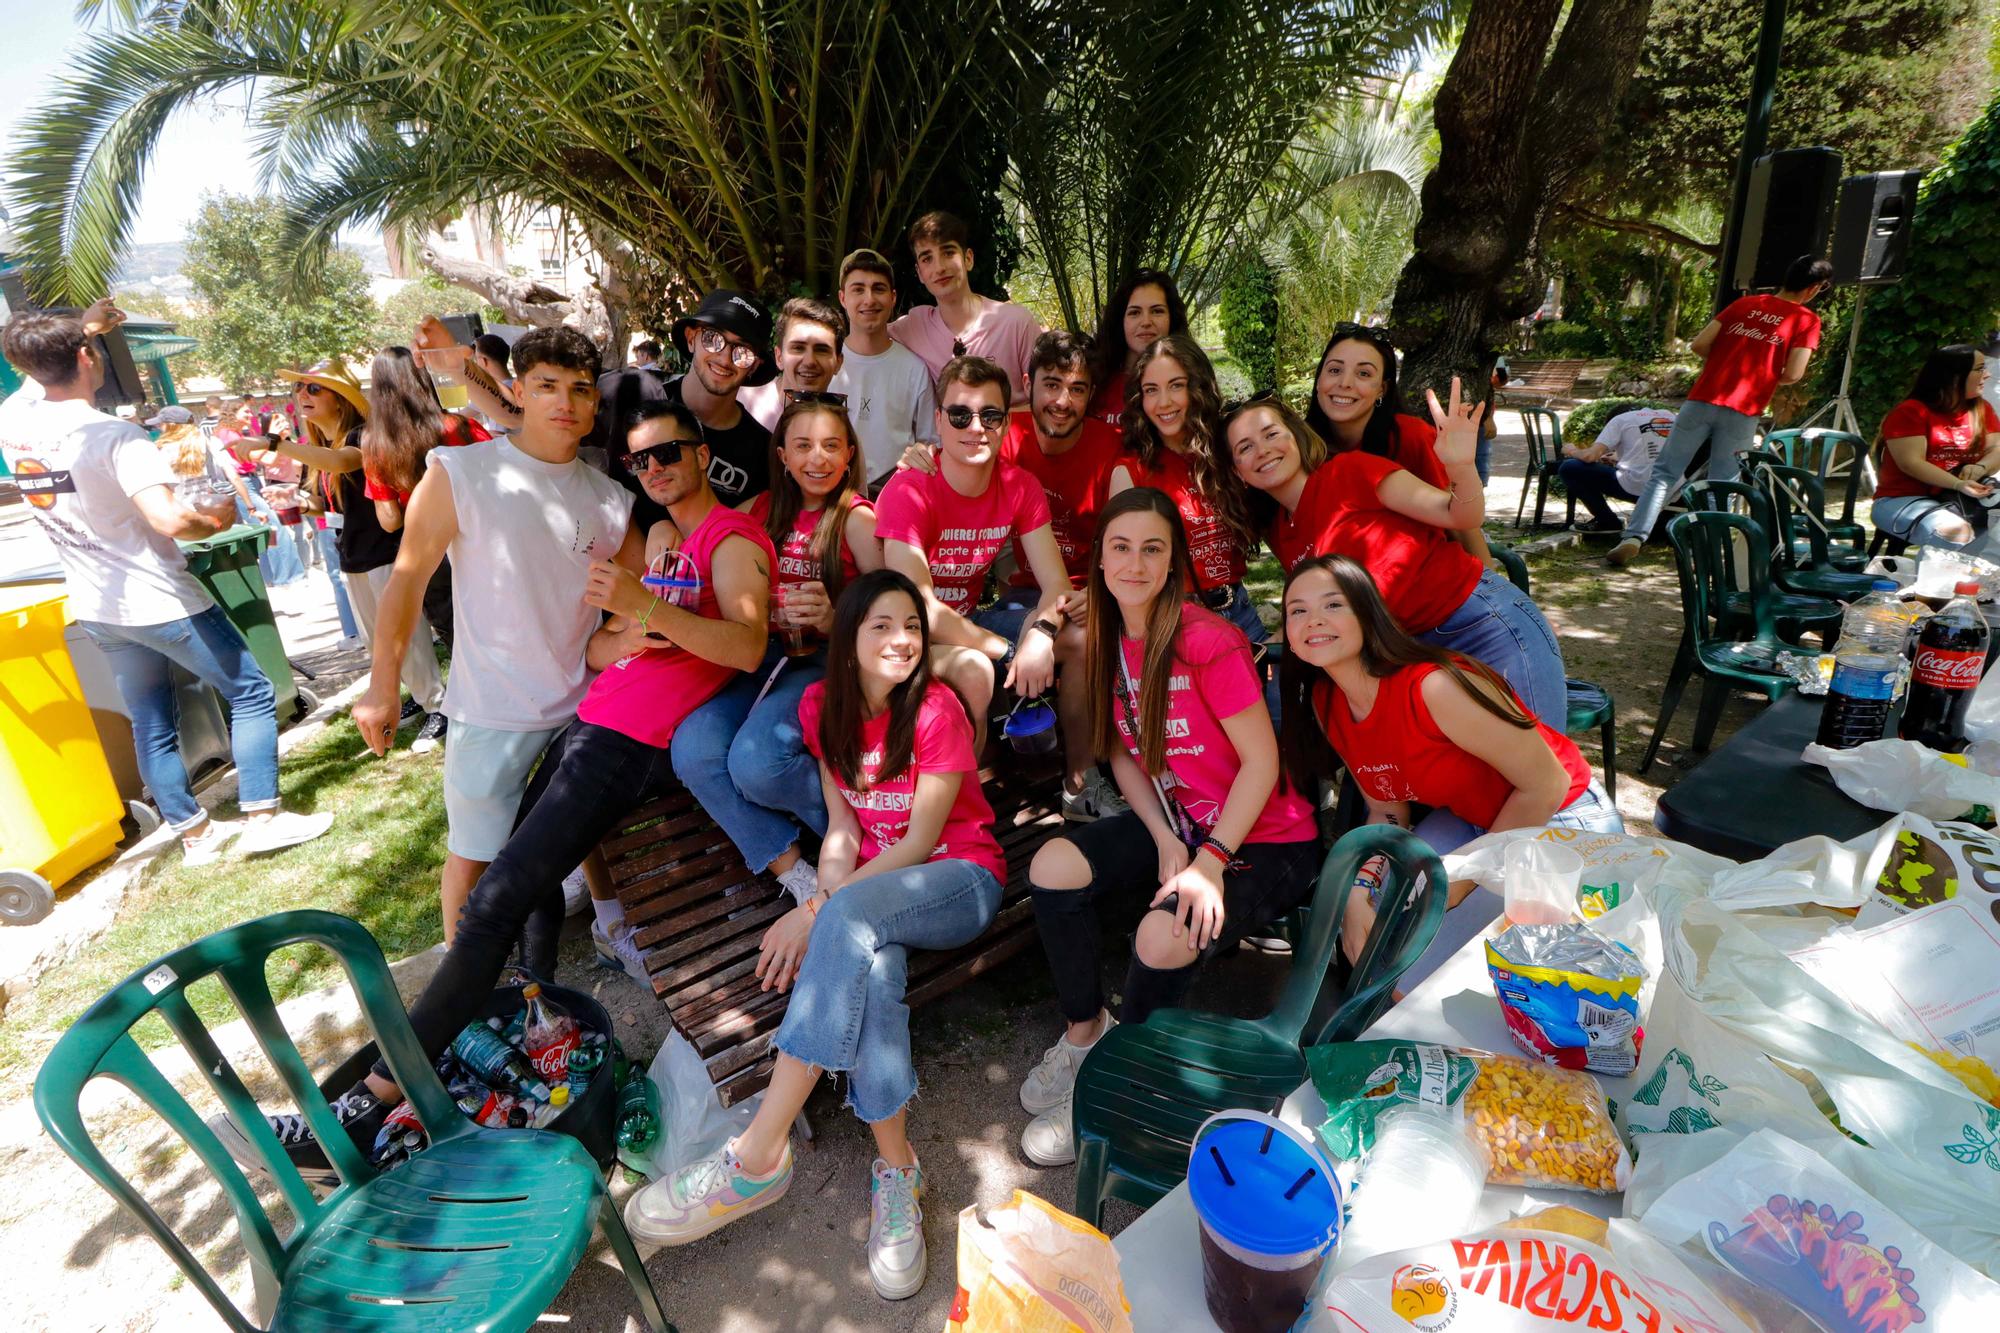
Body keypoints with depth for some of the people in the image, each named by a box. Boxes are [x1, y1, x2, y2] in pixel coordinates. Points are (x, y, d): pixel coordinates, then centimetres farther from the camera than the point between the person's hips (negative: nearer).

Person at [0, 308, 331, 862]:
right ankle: (262, 817, 2)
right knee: (251, 693, 4)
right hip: (160, 602, -7)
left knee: (151, 724, 14)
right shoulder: (113, 435, -20)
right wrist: (219, 518, -13)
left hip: (97, 609, 8)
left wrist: (74, 328, 30)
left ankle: (195, 833, 23)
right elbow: (169, 520, -32)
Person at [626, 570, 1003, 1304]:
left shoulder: (936, 708, -14)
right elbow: (842, 826, 2)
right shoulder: (822, 706, 2)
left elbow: (921, 840, -15)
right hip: (873, 884, 4)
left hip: (960, 879, -4)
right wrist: (824, 903, -17)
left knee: (854, 920, -35)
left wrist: (821, 911, -21)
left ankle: (757, 1157, -30)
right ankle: (896, 1168, -20)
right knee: (869, 968, -33)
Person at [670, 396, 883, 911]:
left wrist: (836, 619, -29)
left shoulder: (856, 518, -1)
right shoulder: (761, 510, 13)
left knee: (755, 761, -30)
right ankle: (789, 868, -11)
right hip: (762, 657, 5)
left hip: (826, 661, -5)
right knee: (692, 749, -23)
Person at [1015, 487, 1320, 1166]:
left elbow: (1262, 761, -19)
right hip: (1177, 823, 7)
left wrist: (1210, 863, -24)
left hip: (1263, 839, -6)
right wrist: (1166, 841, -8)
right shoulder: (1110, 639, 1)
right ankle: (1084, 1033, 7)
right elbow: (1123, 754, 6)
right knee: (1054, 865, -15)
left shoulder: (1207, 640, -21)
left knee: (1165, 936, -30)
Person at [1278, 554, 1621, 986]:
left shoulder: (1433, 687, -32)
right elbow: (1387, 811, 0)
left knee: (1418, 963, -18)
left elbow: (1547, 785, -22)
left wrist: (1459, 881, -16)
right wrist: (1358, 894, -17)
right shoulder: (1324, 704, -9)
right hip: (1467, 821, 6)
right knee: (1362, 925, -10)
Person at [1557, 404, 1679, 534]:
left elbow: (1590, 456, -8)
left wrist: (1572, 451, 13)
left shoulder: (1620, 419, 5)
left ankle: (1607, 522, 3)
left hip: (1636, 489, -7)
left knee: (1568, 468, 2)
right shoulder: (1669, 415, 21)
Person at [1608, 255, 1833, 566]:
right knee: (1721, 487, 7)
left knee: (1664, 472, 3)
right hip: (1743, 413, -2)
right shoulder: (1807, 320, 5)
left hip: (1703, 400, 2)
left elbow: (1699, 345, 8)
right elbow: (1793, 375, -4)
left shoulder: (1745, 303, 15)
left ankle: (1633, 538, -12)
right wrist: (1766, 376, 17)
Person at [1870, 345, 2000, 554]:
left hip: (1963, 499, 7)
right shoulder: (1909, 411, -8)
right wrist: (1958, 484, -26)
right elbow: (1911, 464, -16)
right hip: (1904, 500, -7)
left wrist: (1981, 467, -15)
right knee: (1957, 531, -34)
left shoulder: (1982, 410, 13)